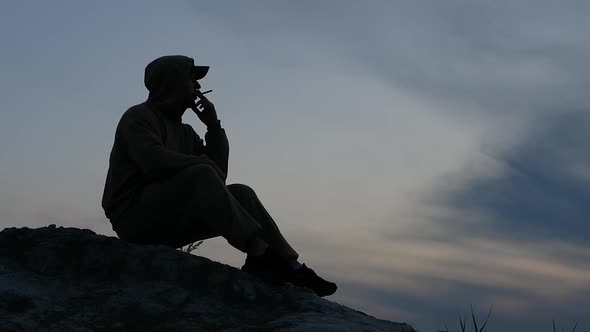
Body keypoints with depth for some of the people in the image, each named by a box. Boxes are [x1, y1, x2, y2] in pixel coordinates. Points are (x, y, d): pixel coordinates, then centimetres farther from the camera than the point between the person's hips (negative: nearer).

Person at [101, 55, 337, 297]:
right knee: (202, 175, -29)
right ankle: (259, 254, -33)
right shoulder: (138, 117, -5)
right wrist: (204, 164, -12)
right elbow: (155, 161, -24)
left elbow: (219, 172, 11)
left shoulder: (183, 132, 19)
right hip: (137, 219, -8)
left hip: (170, 223, 8)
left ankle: (290, 267, -12)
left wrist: (213, 123, 5)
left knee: (241, 194, -4)